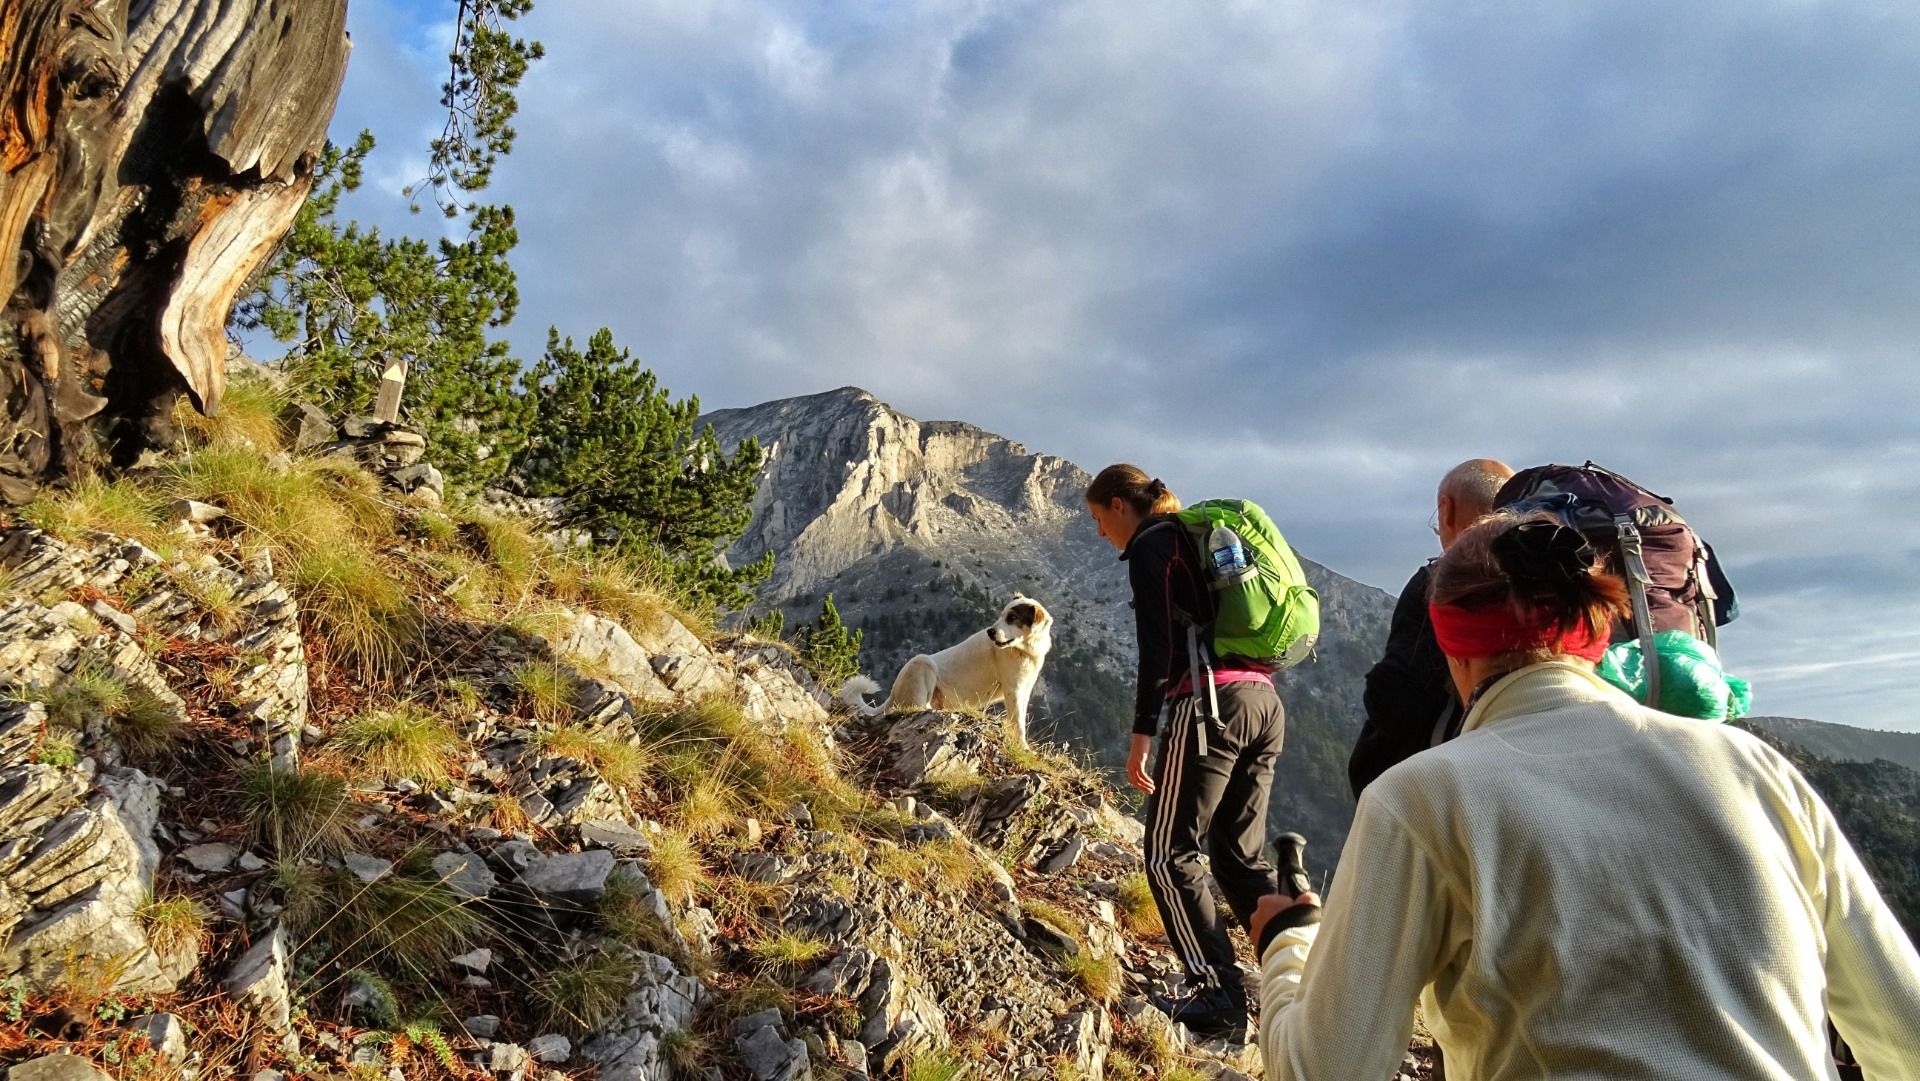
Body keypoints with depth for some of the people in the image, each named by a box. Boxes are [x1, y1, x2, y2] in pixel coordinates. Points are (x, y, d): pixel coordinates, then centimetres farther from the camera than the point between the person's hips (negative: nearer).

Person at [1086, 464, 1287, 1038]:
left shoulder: (1151, 545, -2)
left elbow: (1158, 649, -11)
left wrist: (1141, 736, -9)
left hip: (1211, 703, -9)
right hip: (1264, 701, 9)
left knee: (1170, 852, 1)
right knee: (1240, 855, 15)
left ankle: (1219, 997, 1)